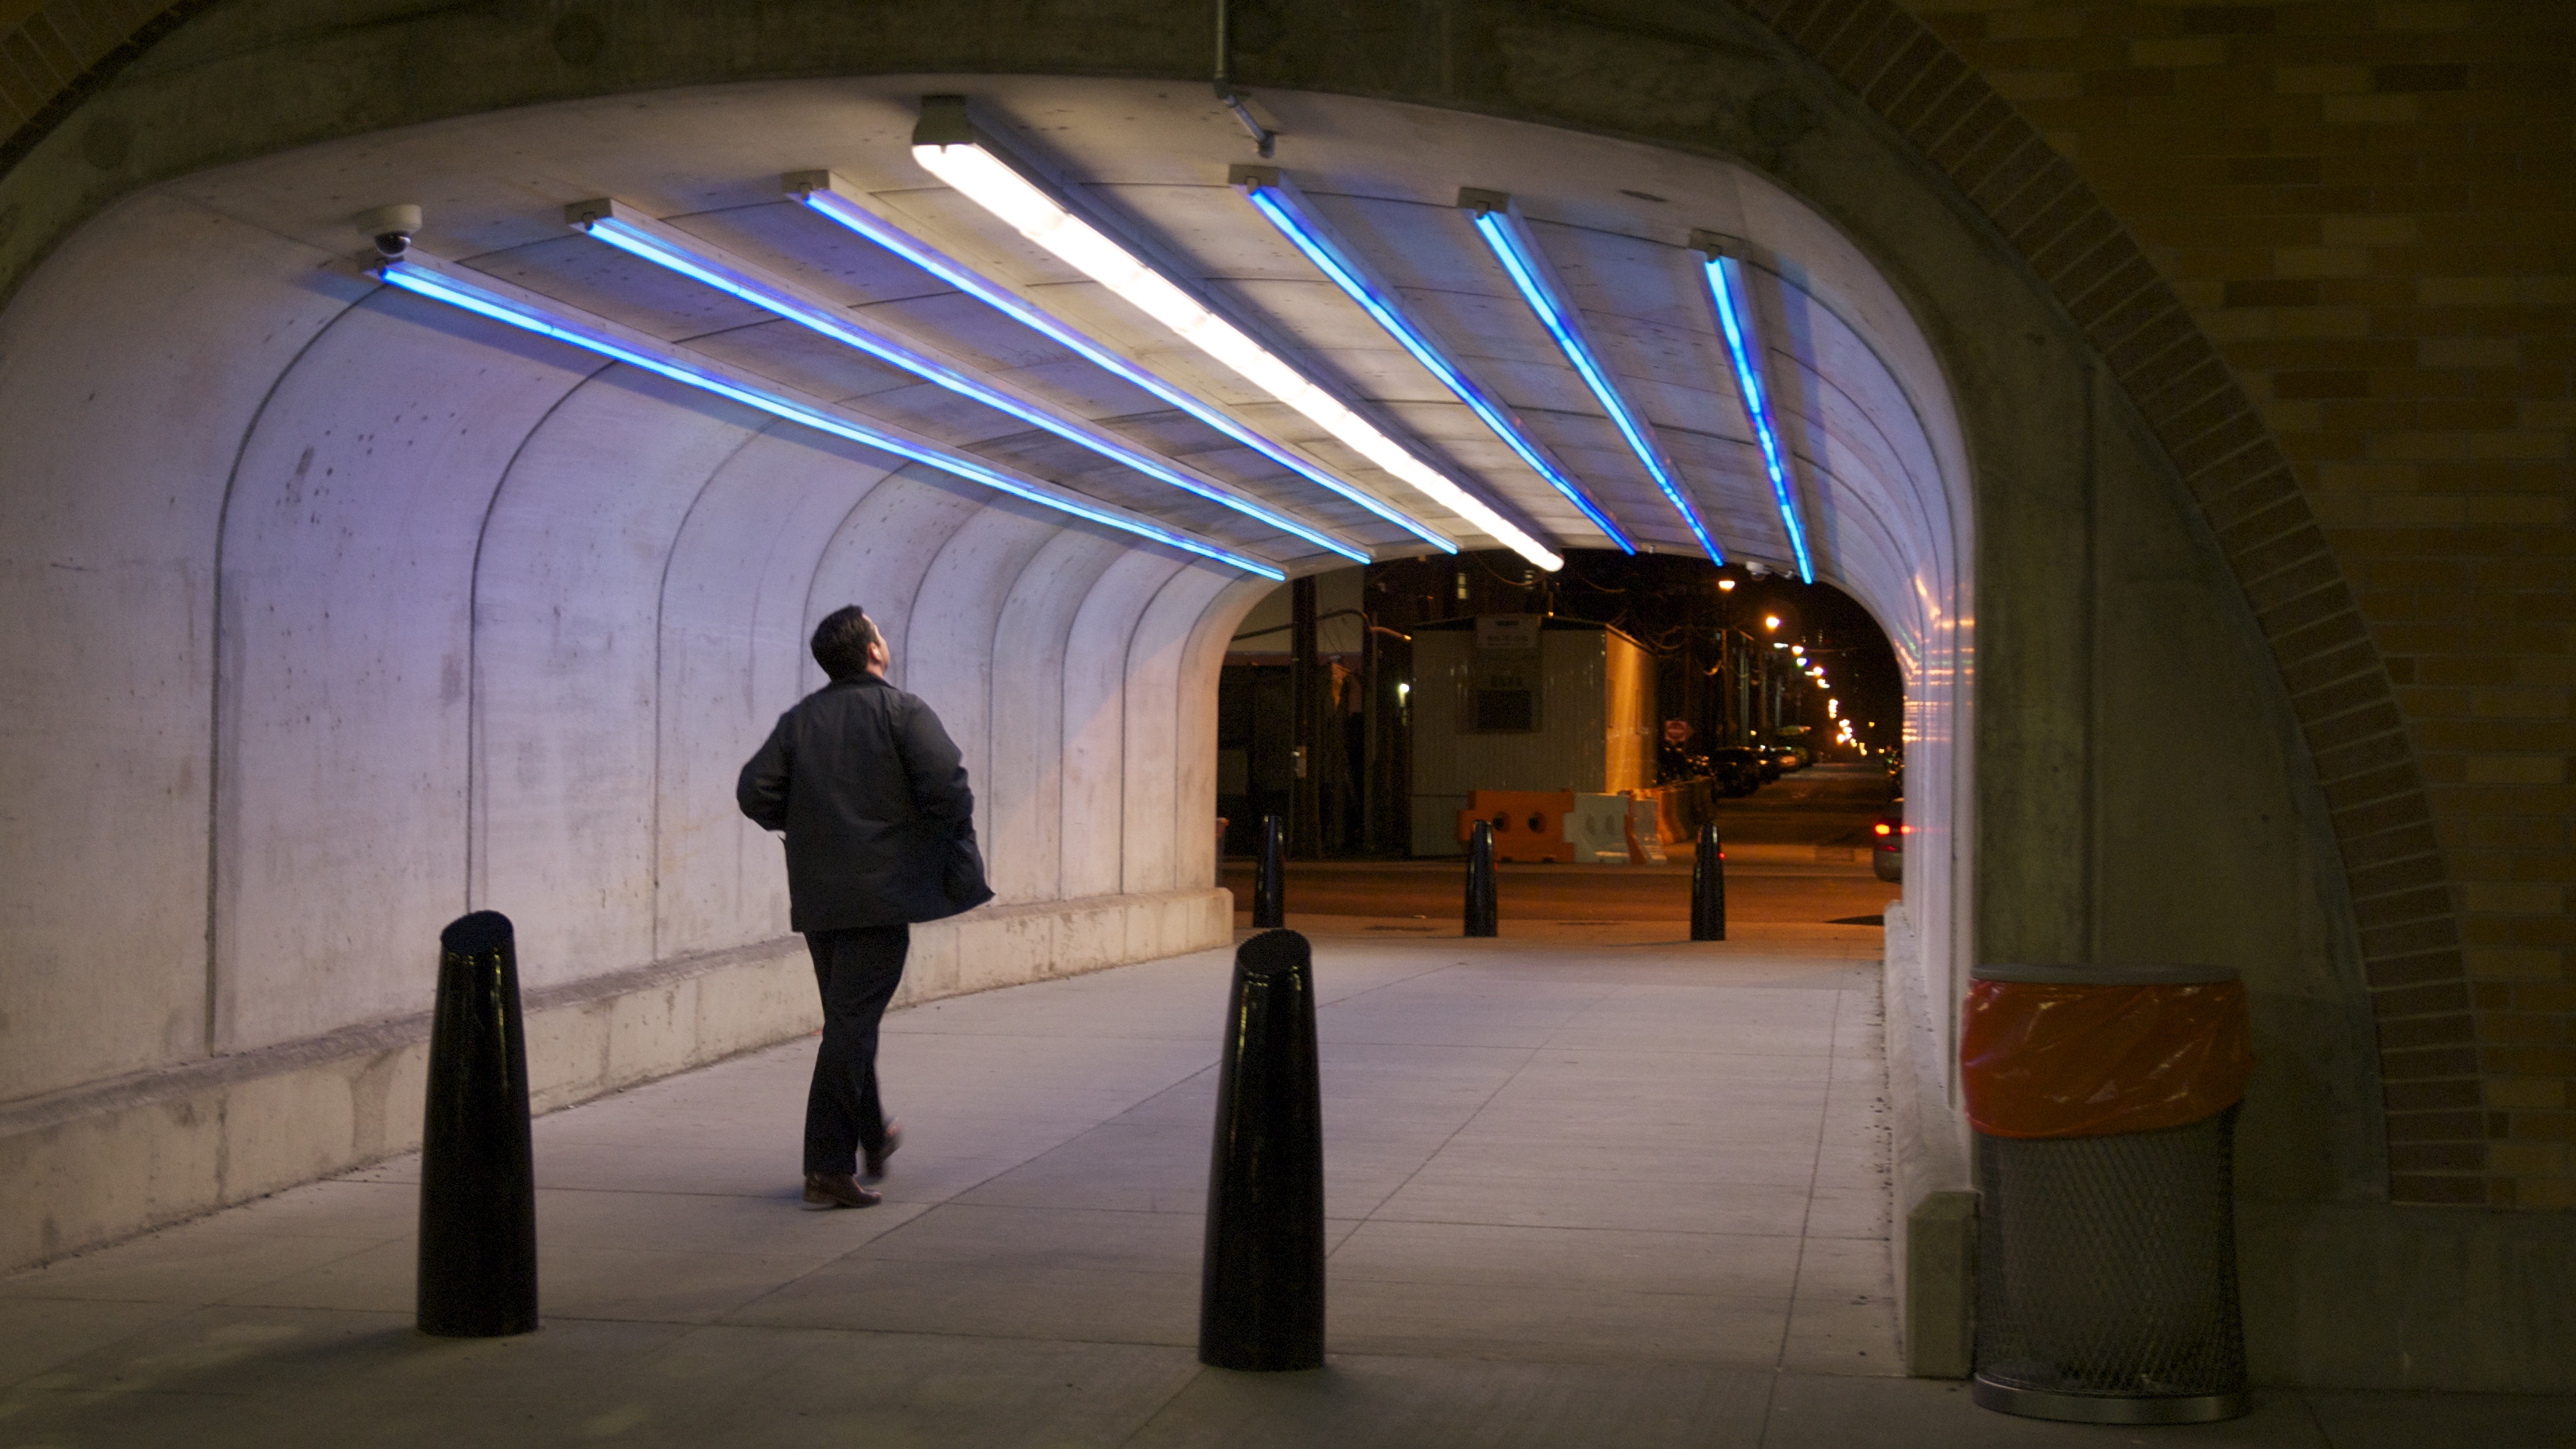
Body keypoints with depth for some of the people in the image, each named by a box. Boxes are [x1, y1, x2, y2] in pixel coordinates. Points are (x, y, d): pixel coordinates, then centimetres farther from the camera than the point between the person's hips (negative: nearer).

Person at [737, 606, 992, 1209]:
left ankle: (872, 1138, 36)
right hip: (880, 892, -6)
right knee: (852, 1024, -6)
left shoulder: (799, 720, 9)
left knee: (849, 1020, 20)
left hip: (817, 897, 6)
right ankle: (828, 1168, -9)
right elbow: (947, 786, -17)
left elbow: (755, 792, 2)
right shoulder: (902, 711, -6)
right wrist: (946, 837, 1)